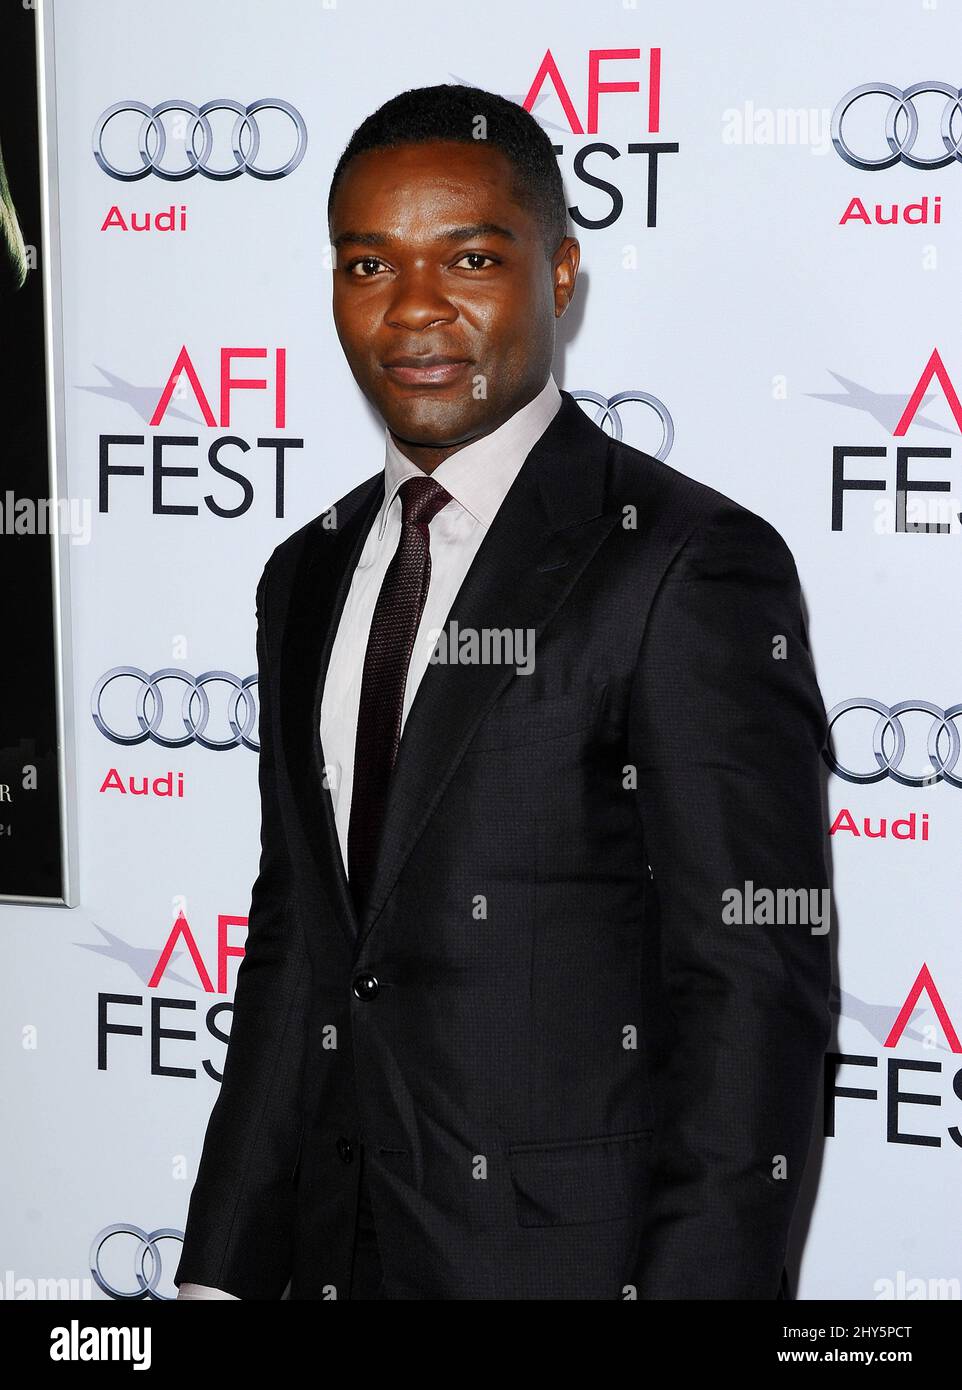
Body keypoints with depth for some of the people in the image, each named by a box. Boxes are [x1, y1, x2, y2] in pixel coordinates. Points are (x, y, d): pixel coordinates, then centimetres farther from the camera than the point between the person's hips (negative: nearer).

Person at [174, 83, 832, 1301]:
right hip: (335, 1250, 6)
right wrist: (223, 1267, 9)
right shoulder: (308, 575, 9)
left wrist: (698, 1280, -20)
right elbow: (292, 939, 11)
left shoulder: (695, 567, -14)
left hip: (576, 1251, -6)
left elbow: (754, 989, -16)